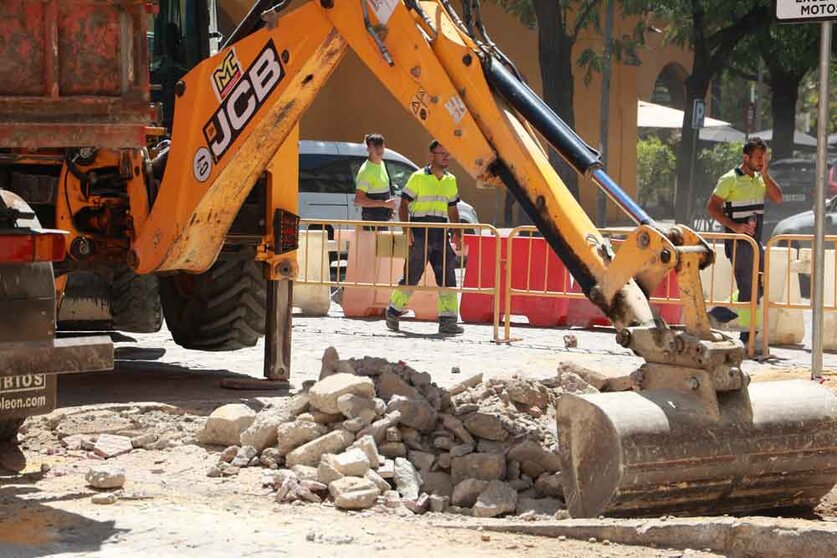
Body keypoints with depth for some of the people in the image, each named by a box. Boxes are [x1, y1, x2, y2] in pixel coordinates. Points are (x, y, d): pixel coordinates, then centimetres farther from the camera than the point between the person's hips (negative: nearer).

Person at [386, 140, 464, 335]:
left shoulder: (450, 181, 15)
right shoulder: (418, 177, -1)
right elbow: (403, 205, -2)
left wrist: (457, 233, 10)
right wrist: (406, 230, -13)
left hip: (440, 236, 5)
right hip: (419, 235, -5)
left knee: (447, 276, -3)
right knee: (411, 276, -1)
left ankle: (448, 319, -1)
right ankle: (393, 312, 15)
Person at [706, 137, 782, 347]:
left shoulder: (760, 179, 14)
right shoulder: (730, 179, -8)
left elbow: (777, 198, 2)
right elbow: (712, 207, -11)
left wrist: (765, 173, -6)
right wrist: (734, 227, -20)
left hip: (755, 241, 8)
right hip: (738, 242, -8)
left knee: (759, 287, 9)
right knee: (750, 290, -10)